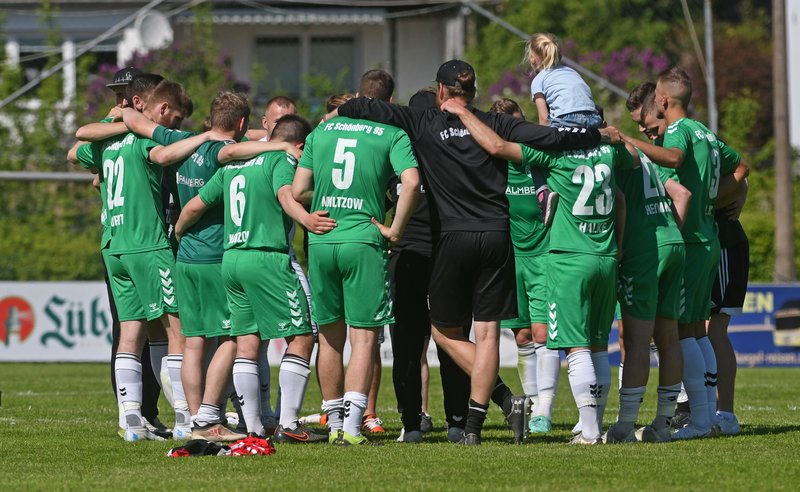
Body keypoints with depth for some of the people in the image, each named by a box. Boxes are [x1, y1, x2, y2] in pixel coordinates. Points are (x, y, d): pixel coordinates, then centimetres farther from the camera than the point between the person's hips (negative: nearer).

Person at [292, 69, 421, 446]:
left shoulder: (322, 130, 12)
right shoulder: (392, 134, 1)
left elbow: (297, 191, 11)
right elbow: (411, 181, -16)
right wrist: (395, 230, -6)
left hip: (320, 243, 4)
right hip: (363, 242, -4)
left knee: (330, 337, 14)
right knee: (364, 337, -3)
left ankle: (335, 422, 20)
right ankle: (351, 425, -14)